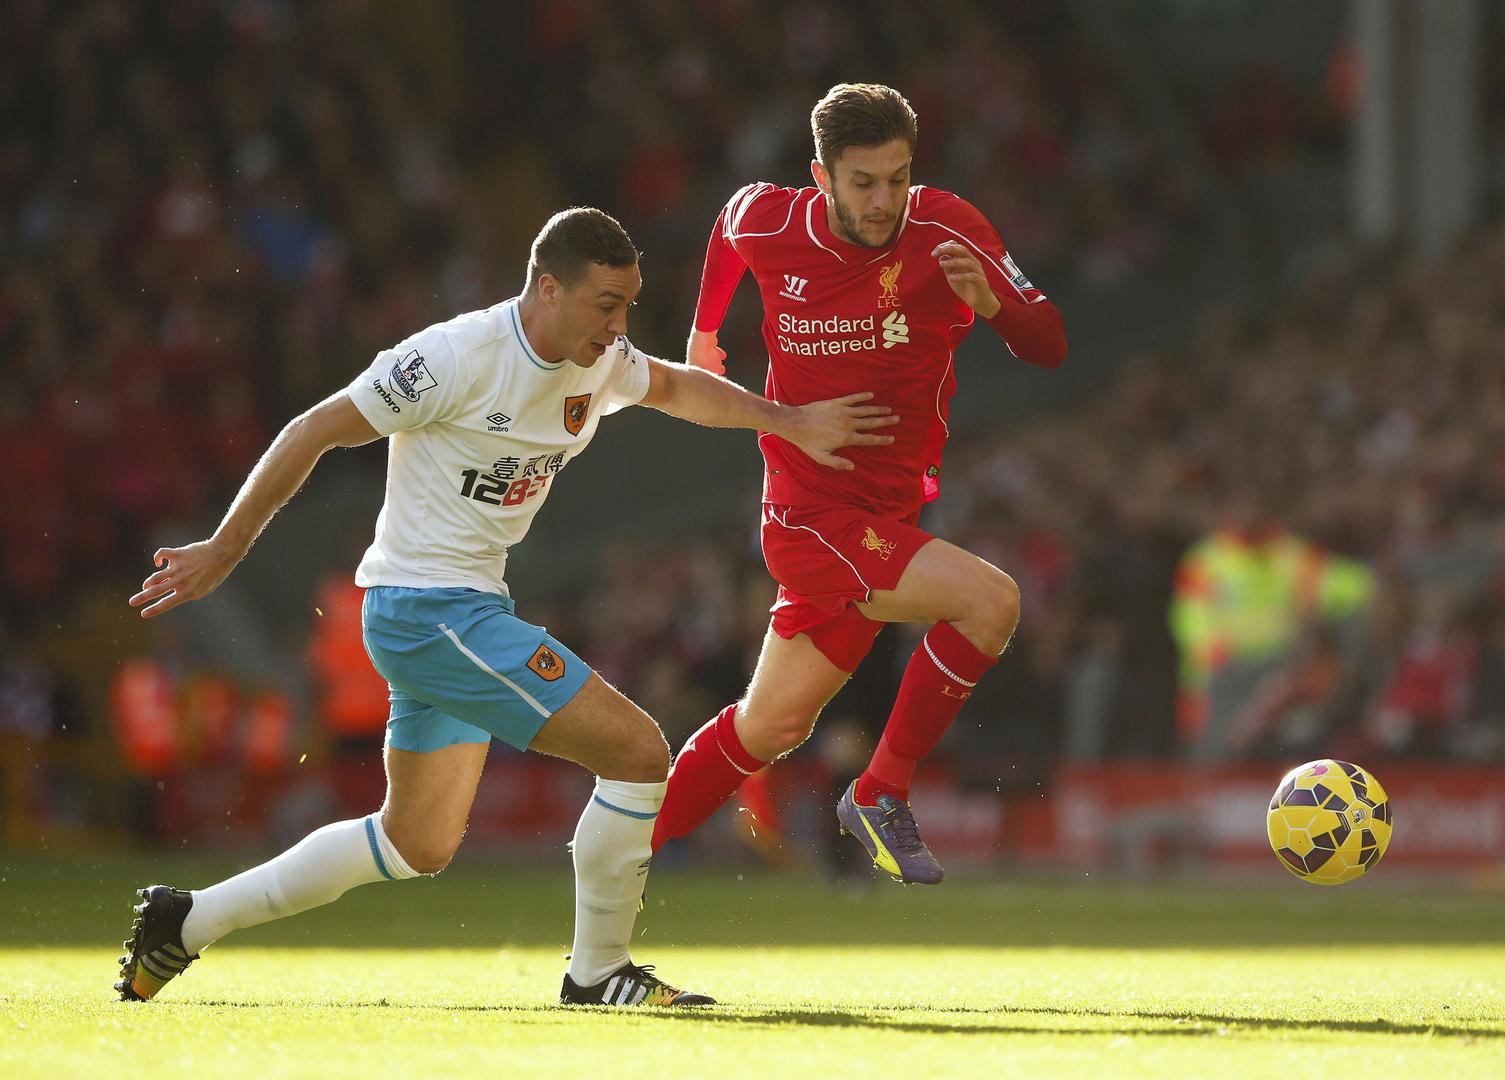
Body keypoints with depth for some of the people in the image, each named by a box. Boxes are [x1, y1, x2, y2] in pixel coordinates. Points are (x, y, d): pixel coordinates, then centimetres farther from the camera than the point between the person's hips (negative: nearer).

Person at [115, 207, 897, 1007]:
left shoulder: (599, 363, 3)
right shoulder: (458, 357, -21)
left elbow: (676, 386, 27)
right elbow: (316, 431, -15)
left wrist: (790, 423, 17)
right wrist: (221, 553, -11)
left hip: (470, 610, 10)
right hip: (426, 609, -10)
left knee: (420, 846, 17)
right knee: (638, 752, -13)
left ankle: (189, 919, 22)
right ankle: (598, 972, 2)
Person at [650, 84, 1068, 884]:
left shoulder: (945, 231, -12)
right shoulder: (766, 222, -11)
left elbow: (1049, 347, -14)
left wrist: (989, 301, -34)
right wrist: (704, 328, 27)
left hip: (889, 511, 4)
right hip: (810, 511, -4)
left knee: (770, 728, 17)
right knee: (989, 601, -25)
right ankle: (881, 795, -9)